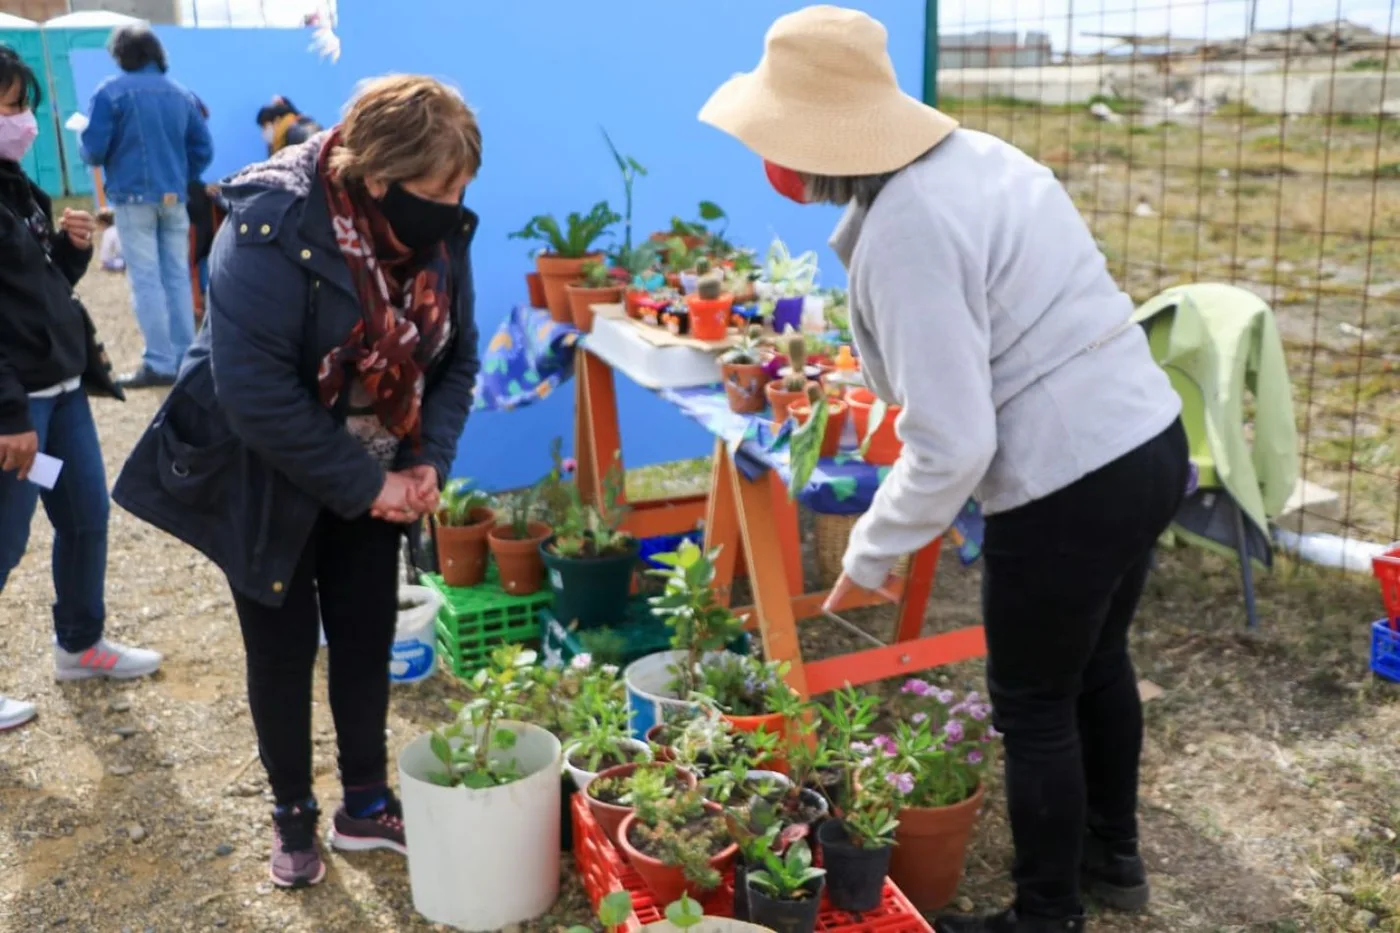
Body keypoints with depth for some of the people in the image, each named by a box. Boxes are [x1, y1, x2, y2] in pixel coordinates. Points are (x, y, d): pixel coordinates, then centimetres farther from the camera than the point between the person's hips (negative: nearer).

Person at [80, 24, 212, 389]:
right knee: (178, 276, 8)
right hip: (174, 197, 4)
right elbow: (203, 149, 6)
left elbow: (94, 149, -8)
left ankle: (160, 363, -5)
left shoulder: (111, 91, -6)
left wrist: (94, 156, 15)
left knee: (146, 280, -2)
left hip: (133, 196, -4)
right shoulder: (181, 94, 8)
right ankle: (185, 358, 10)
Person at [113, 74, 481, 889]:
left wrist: (428, 464, -14)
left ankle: (366, 806, 31)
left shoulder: (440, 231, -11)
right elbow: (256, 394, -31)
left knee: (367, 640, 12)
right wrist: (365, 486, -25)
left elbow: (457, 357, 0)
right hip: (267, 483, -5)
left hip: (371, 480, 5)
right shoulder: (273, 232, -30)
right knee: (284, 650, 8)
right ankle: (294, 819, 29)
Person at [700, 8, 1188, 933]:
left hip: (1070, 489, -9)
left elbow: (952, 447, -23)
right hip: (1149, 443, 9)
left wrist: (872, 551, -8)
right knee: (1097, 661, 27)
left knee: (1033, 707, 12)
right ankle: (1113, 853, 49)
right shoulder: (977, 153, 4)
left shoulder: (900, 232, -22)